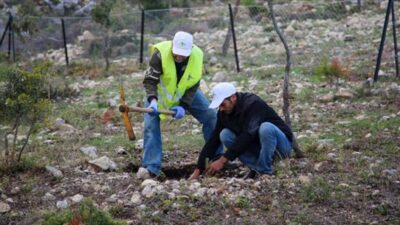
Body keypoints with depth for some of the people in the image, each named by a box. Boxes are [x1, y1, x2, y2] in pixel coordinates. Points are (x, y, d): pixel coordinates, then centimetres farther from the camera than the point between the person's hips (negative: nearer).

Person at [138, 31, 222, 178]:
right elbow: (149, 80, -29)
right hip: (160, 92, -2)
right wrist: (153, 100, -46)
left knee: (210, 116, -3)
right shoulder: (160, 53, -33)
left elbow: (193, 86, -16)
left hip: (186, 92, 3)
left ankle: (217, 157, 12)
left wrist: (183, 106, -27)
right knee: (151, 125, -16)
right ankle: (151, 168, -10)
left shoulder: (197, 55, -23)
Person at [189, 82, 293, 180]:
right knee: (225, 135, -15)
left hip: (282, 143, -6)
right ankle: (256, 168, -6)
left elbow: (247, 136, -35)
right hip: (257, 144, 6)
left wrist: (222, 160, -35)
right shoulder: (224, 112, -6)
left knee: (265, 128, -38)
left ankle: (265, 172, -19)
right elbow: (214, 139, -7)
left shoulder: (253, 104, -27)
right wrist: (198, 170, -14)